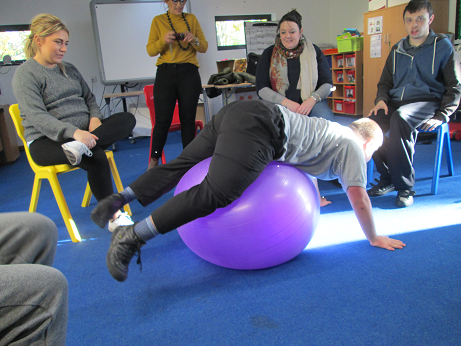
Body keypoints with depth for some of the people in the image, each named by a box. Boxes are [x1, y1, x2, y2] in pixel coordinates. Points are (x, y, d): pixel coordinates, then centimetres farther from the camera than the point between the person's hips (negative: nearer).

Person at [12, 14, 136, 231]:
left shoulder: (69, 69, 19)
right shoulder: (25, 74, -4)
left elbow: (89, 98, 18)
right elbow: (36, 117, -18)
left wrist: (95, 118, -6)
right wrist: (73, 132, -33)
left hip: (82, 132, 7)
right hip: (46, 142, -6)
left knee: (128, 119, -14)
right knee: (95, 157, -34)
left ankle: (81, 147, -35)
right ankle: (113, 217, -24)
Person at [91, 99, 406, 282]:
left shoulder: (336, 131, 35)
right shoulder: (352, 146, 12)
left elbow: (306, 156, 50)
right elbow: (359, 198, 8)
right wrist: (374, 238, 23)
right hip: (257, 130, -9)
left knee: (183, 165, 8)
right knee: (215, 193, -23)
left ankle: (117, 200, 6)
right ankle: (133, 236, -30)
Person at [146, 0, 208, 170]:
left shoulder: (192, 19, 12)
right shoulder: (158, 20, 8)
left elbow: (204, 48, 10)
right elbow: (150, 50, 1)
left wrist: (194, 40, -11)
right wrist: (163, 40, -18)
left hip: (189, 73, 1)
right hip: (165, 73, -1)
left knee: (188, 118, 1)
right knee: (162, 119, -5)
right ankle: (154, 159, 11)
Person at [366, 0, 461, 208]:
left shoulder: (442, 46, 6)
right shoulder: (397, 50, 18)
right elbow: (385, 83, 23)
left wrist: (440, 116, -11)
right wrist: (381, 99, -1)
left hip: (427, 101, -4)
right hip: (396, 102, 4)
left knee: (401, 117, -39)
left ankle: (405, 186, -28)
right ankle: (388, 179, -11)